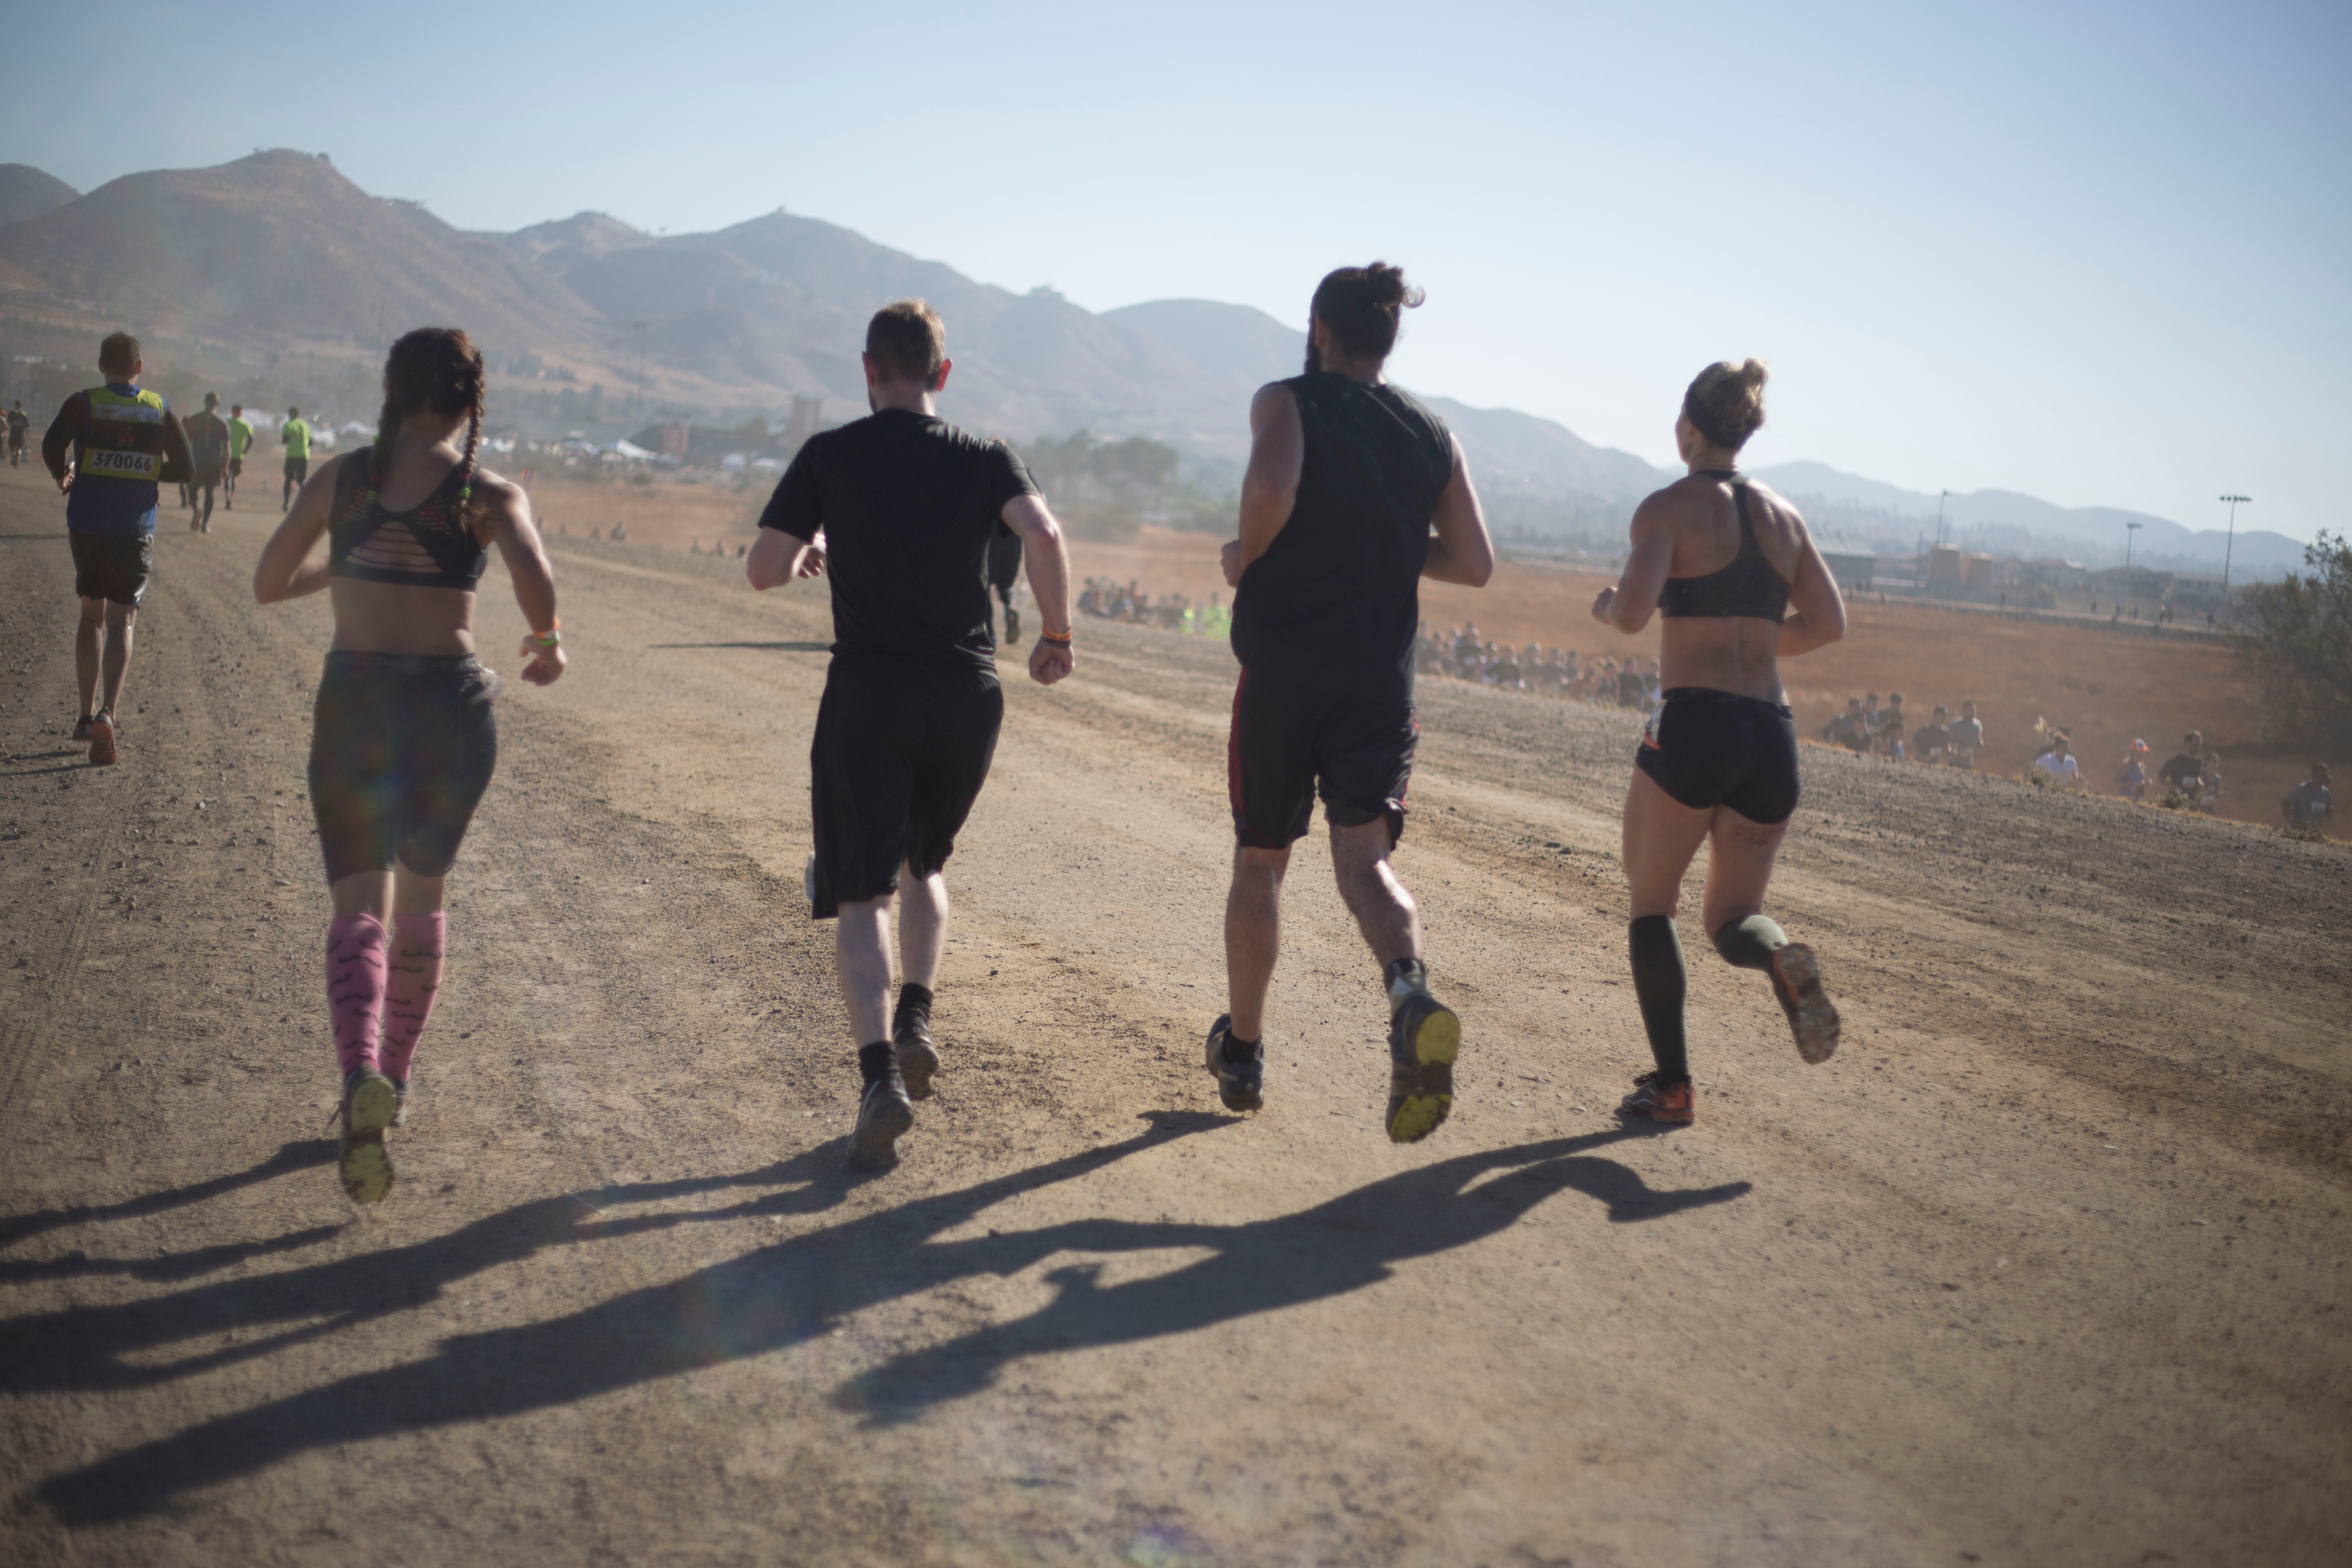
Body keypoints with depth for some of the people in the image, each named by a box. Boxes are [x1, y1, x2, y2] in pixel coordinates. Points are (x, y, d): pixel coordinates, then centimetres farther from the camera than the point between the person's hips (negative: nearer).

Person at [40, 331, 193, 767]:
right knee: (122, 622, 0)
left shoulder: (82, 403, -1)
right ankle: (108, 712, -22)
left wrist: (62, 477, 6)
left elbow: (51, 446, -15)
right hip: (136, 529, 0)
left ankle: (87, 715, 17)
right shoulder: (161, 410, 3)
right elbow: (182, 469, 2)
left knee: (90, 615, 16)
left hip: (87, 525, 0)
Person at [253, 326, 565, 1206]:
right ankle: (396, 1077, 29)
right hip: (451, 700, -1)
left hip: (353, 698, 1)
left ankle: (362, 1075, -24)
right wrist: (547, 643, -2)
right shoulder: (490, 494, -2)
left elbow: (268, 586, 14)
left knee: (360, 907, 1)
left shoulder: (342, 478, 6)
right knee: (421, 901, 19)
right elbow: (534, 578, -22)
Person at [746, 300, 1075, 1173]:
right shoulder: (986, 460, 6)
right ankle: (914, 1019, 10)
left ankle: (881, 1073, -18)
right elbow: (1043, 535, -12)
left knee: (864, 890, -2)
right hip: (968, 693, 3)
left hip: (868, 692, -2)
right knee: (923, 863, 25)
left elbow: (762, 571, 1)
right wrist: (1056, 633, 1)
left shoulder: (830, 456, 3)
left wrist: (809, 553, 22)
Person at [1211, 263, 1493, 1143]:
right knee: (1363, 857, -3)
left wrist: (1247, 554, -6)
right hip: (1381, 678, 2)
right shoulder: (1433, 436, 9)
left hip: (1282, 667, -2)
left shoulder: (1286, 402, -3)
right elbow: (1474, 564, 6)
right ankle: (1411, 996, -34)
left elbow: (1272, 486, -24)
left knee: (1260, 859, 13)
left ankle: (1242, 1052, 24)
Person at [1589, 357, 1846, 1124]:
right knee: (1734, 915, 16)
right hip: (1772, 733, 5)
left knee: (1651, 903, 13)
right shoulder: (1784, 514, 13)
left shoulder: (1669, 507, -4)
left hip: (1693, 723, -5)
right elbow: (1827, 623, 12)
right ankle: (1781, 957, -19)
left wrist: (1606, 606, 5)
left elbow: (1633, 612, -18)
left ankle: (1671, 1084, 7)